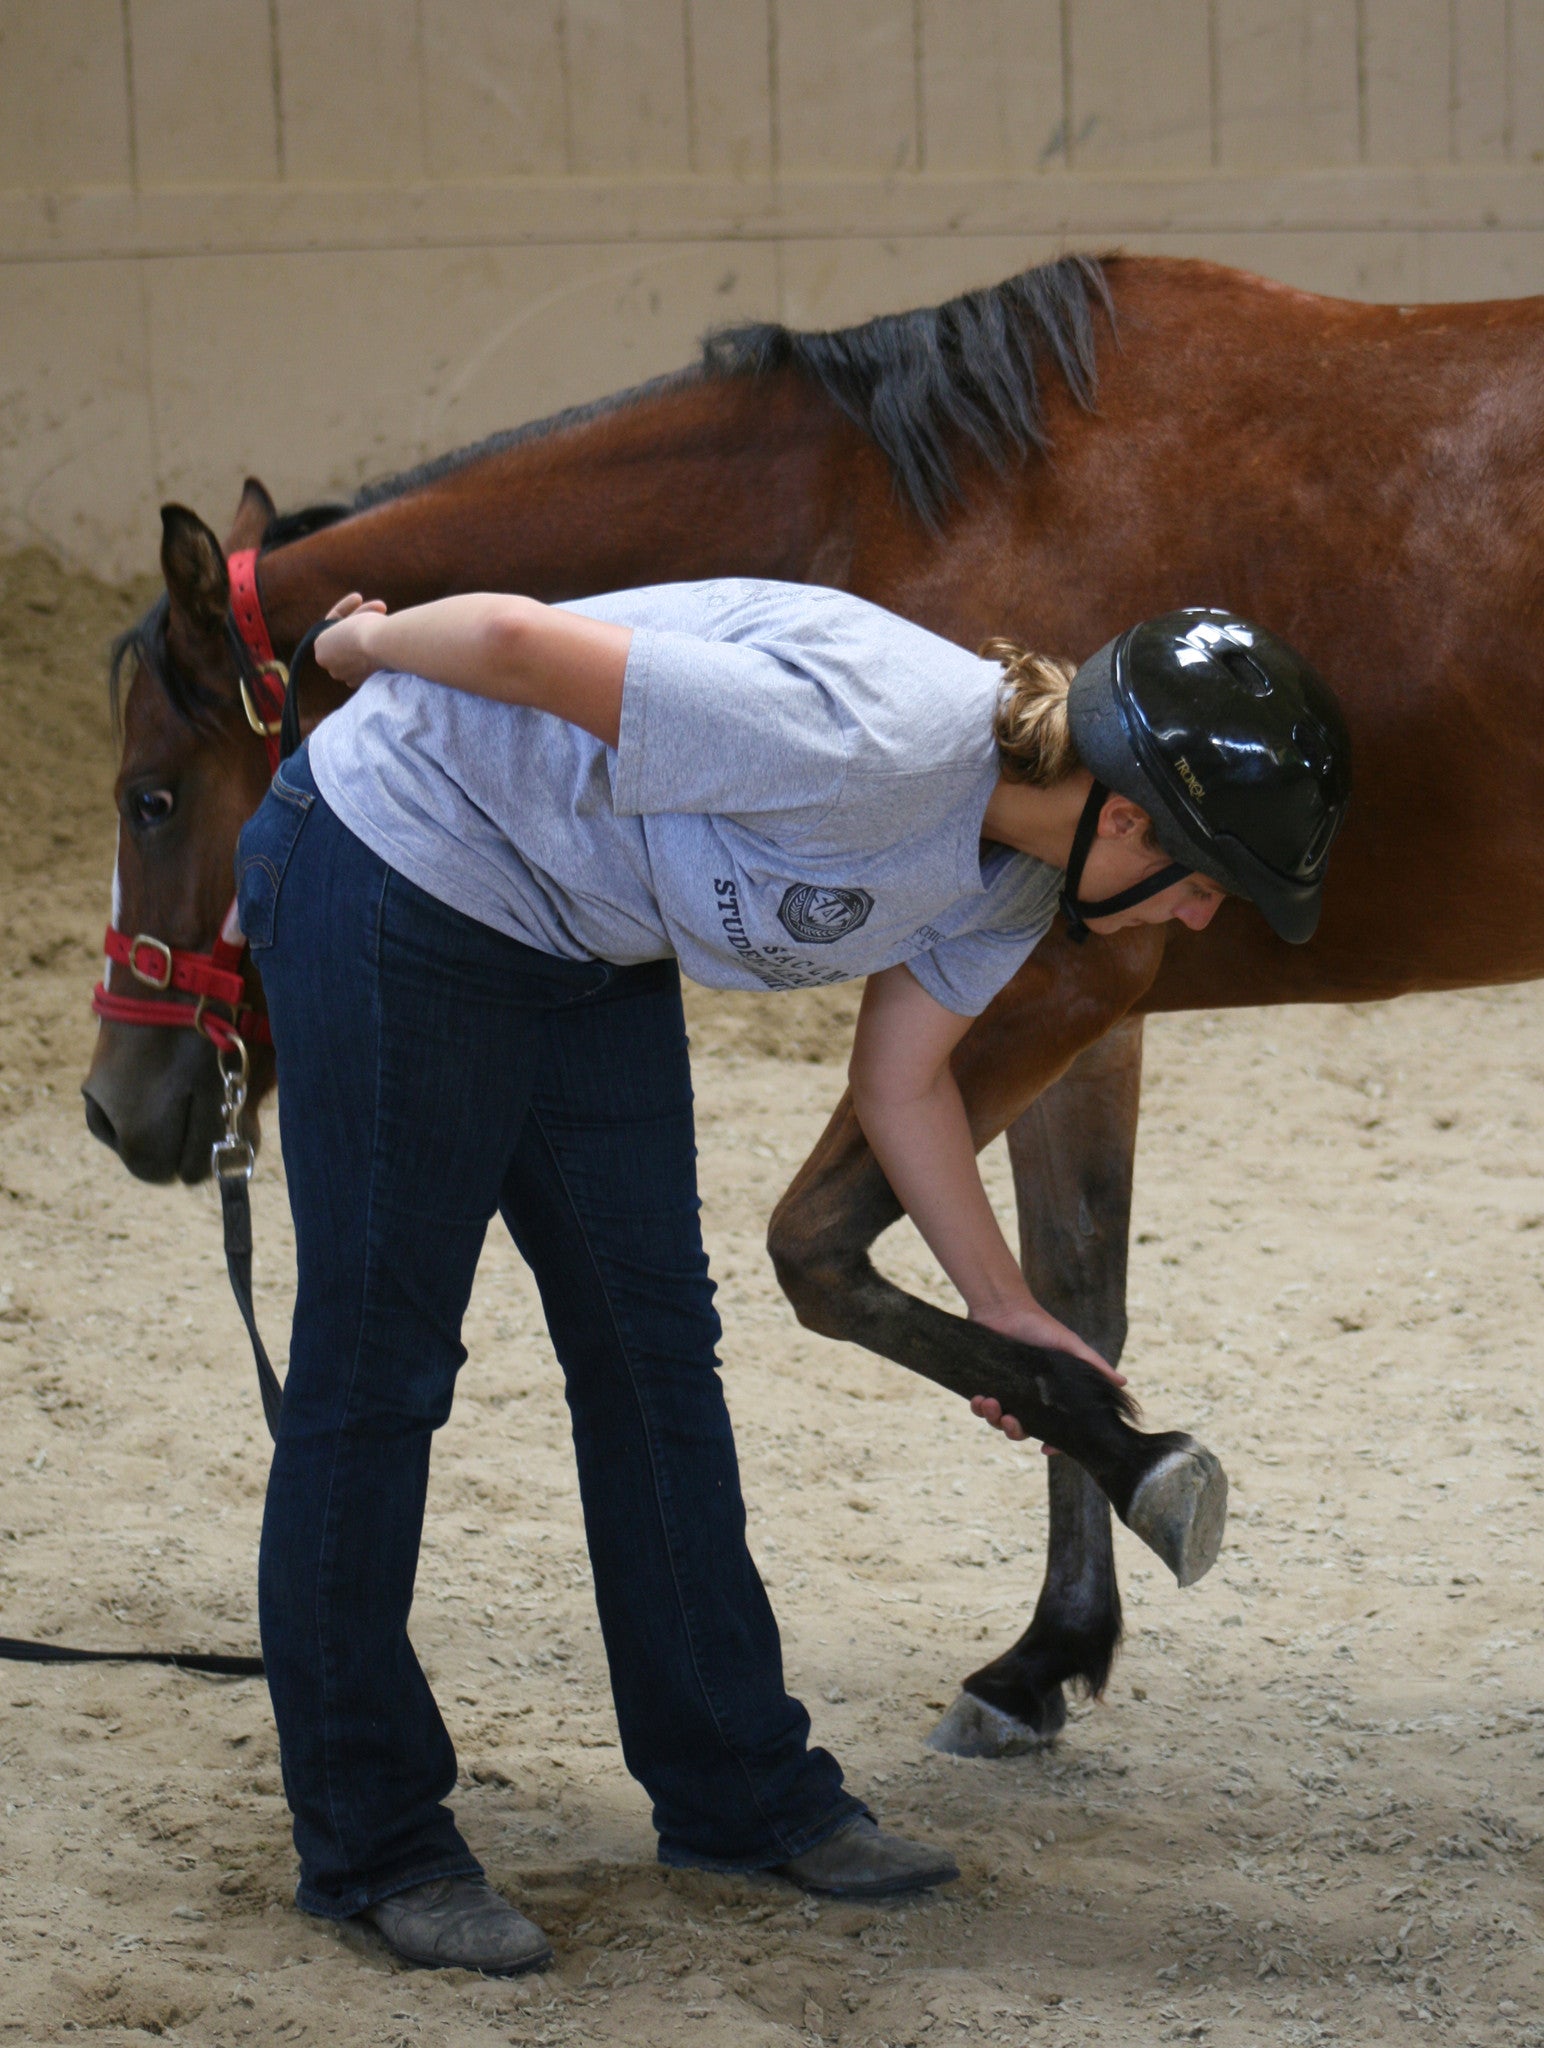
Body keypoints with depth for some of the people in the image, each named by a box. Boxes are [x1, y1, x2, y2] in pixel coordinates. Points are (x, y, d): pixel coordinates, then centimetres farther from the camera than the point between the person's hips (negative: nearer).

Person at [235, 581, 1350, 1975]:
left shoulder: (1016, 872, -4)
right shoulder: (866, 746, -34)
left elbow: (902, 1084, 10)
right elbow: (519, 637, -29)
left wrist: (1006, 1311, 9)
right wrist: (368, 644, -9)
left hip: (591, 953, 9)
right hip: (401, 880, -9)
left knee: (654, 1350, 11)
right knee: (379, 1364, -3)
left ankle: (741, 1792, 21)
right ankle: (372, 1846, 6)